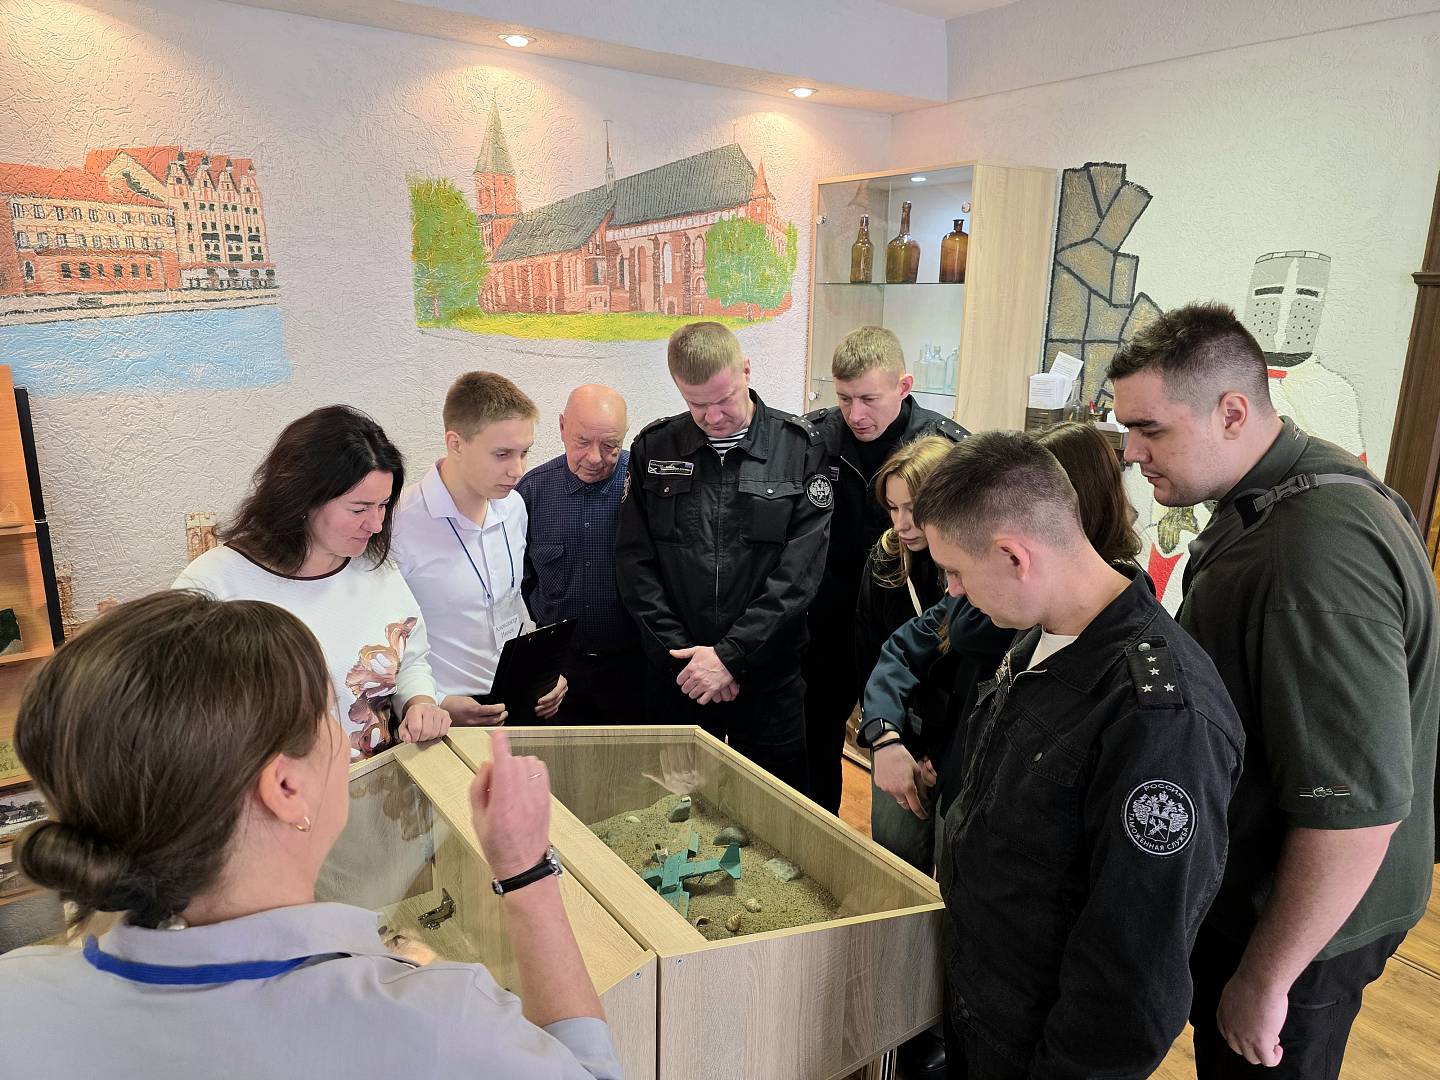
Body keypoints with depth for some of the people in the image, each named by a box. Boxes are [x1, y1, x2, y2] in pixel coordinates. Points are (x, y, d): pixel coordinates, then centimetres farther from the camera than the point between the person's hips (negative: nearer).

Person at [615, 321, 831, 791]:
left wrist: (729, 655, -15)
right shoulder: (653, 449, 1)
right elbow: (634, 563, -1)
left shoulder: (800, 448, -5)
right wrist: (683, 654, -9)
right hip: (676, 678, 2)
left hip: (770, 678, -1)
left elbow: (801, 568, -11)